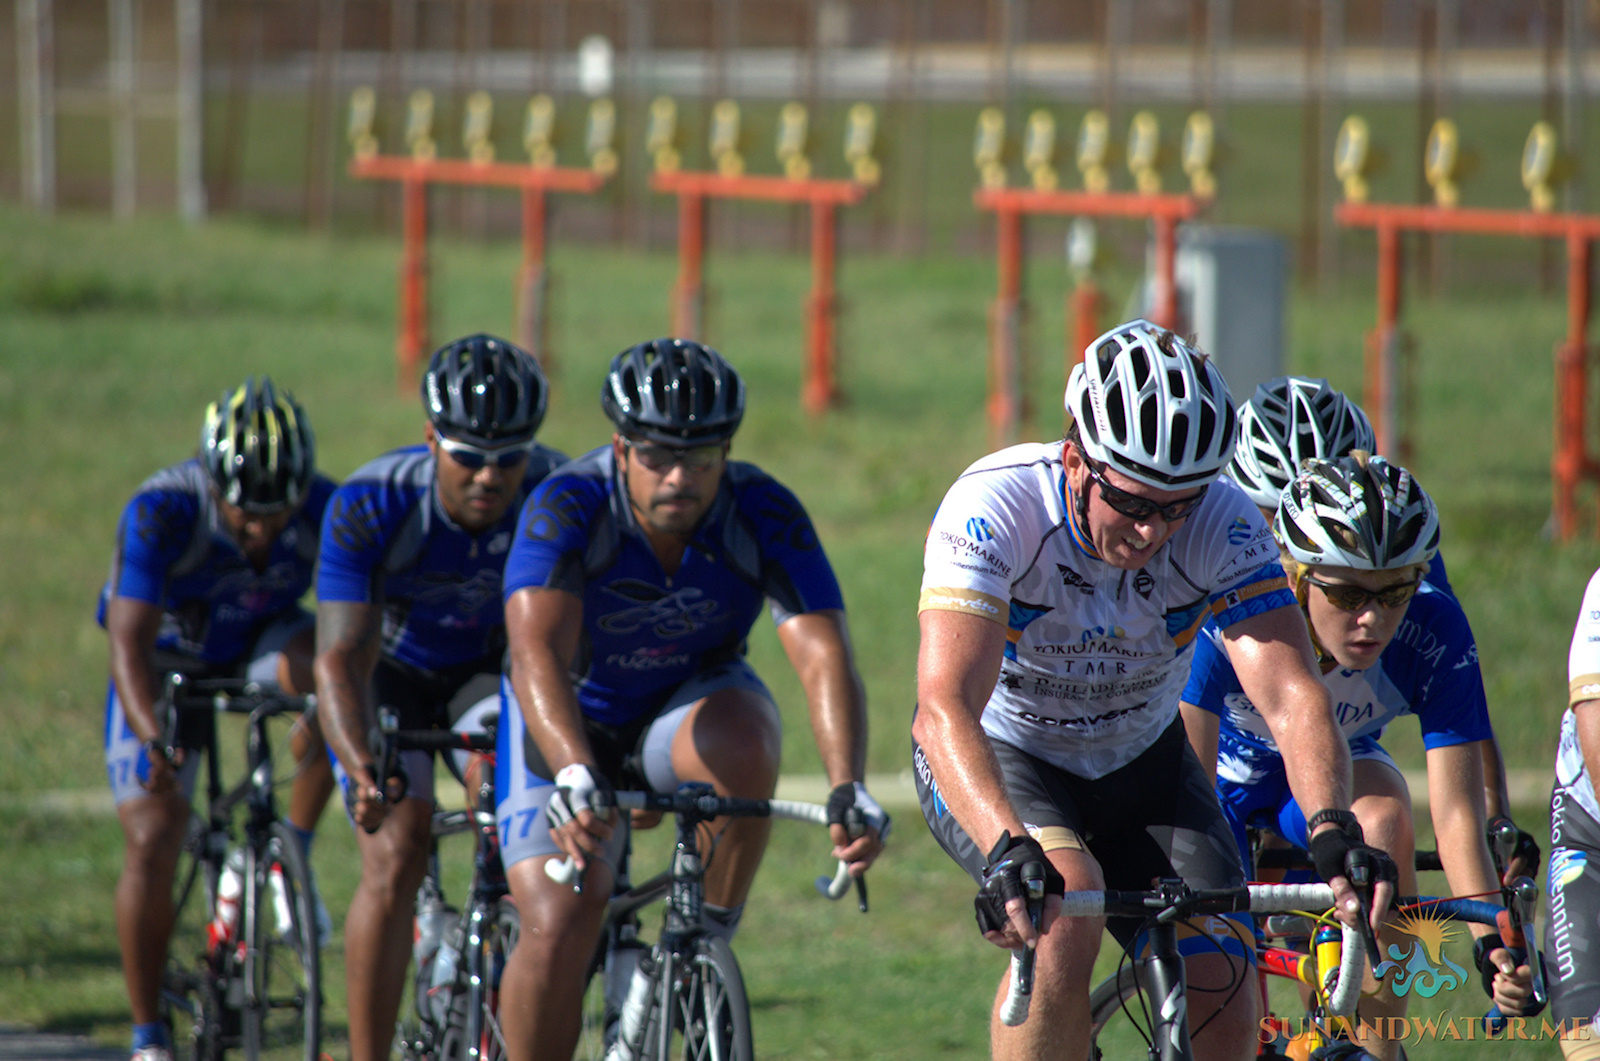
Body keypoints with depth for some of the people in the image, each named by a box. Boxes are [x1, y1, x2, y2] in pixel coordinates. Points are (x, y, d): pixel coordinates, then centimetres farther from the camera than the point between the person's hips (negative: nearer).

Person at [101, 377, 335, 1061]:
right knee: (151, 843, -13)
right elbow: (129, 639, -38)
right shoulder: (160, 512, -33)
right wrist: (151, 736, -54)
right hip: (168, 668, -1)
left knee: (316, 671, -33)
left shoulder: (326, 511, -27)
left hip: (259, 644, 2)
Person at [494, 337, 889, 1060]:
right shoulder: (567, 507, -29)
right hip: (572, 725, -1)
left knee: (742, 741, -35)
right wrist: (574, 774, -60)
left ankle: (711, 937, -14)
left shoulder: (765, 514, -24)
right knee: (557, 931, -18)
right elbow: (537, 651, -42)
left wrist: (848, 788, -49)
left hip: (689, 704, 1)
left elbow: (823, 655, -32)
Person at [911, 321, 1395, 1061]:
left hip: (1140, 766, 3)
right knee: (1065, 907, -34)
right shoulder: (995, 507, -32)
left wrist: (1332, 831, -52)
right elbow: (945, 708, -42)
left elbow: (1292, 697, -32)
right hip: (999, 760, -3)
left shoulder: (1222, 524, -24)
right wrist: (1008, 850, -59)